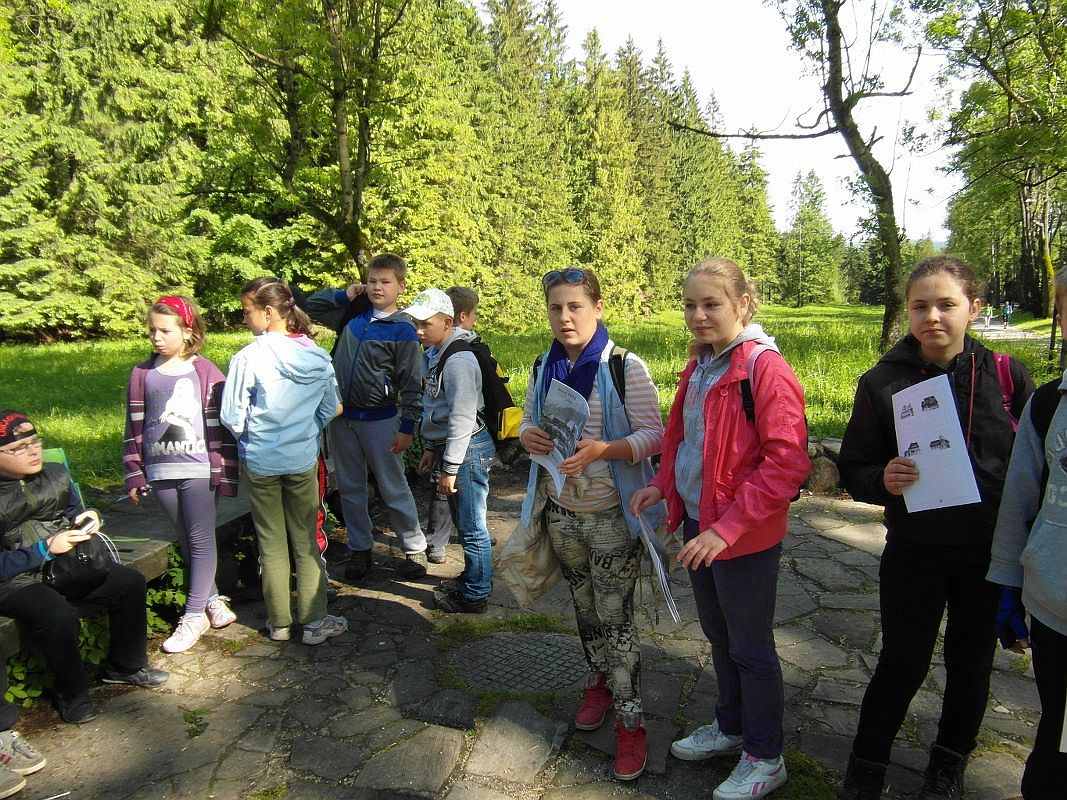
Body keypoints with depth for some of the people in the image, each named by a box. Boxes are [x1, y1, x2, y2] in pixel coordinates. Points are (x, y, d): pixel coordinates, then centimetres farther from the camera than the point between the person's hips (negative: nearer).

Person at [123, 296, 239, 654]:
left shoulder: (206, 373, -4)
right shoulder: (142, 374, 5)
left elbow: (219, 425, -4)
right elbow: (135, 427, 8)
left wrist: (222, 471, -6)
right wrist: (134, 475, 7)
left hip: (197, 467, -4)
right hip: (160, 471, 4)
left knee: (200, 540, -1)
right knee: (185, 540, 12)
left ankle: (194, 614, 9)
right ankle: (212, 599, 27)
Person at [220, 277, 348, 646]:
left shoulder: (248, 357, -16)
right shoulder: (317, 357, -4)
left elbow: (232, 416, -10)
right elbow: (330, 409, 6)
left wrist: (252, 437, 9)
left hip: (260, 462, -2)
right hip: (303, 460, 2)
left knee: (271, 543, 12)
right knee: (306, 541, 13)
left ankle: (279, 623, 23)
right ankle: (315, 620, 16)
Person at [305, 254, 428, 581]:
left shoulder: (403, 330, -9)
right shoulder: (352, 316, 5)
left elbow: (411, 383, -9)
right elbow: (311, 306, 20)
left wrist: (407, 427, -12)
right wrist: (345, 294, 5)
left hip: (380, 420, -5)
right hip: (342, 416, 5)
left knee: (393, 489, 4)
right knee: (350, 487, 12)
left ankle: (415, 549, 18)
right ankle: (359, 549, 26)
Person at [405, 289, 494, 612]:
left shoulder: (458, 359, -19)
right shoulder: (436, 354, 12)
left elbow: (463, 418, -21)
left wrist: (450, 468, -18)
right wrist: (432, 448, 20)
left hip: (468, 448, -10)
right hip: (449, 445, 10)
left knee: (471, 526, 1)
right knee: (462, 522, 21)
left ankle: (475, 595, 14)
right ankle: (471, 577, 37)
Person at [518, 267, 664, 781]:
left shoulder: (625, 367, -14)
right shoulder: (544, 368, 3)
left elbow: (653, 436, -14)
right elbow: (528, 421, 13)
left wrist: (602, 449, -31)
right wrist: (528, 436, -11)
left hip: (610, 515, -5)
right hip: (560, 510, 6)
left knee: (616, 618, 1)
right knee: (583, 607, 20)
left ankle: (630, 722, 18)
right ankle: (599, 684, 43)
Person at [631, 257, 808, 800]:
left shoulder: (764, 367, -19)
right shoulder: (700, 365, 7)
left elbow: (787, 463, -23)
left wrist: (726, 528, -26)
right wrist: (663, 485, 3)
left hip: (744, 536, -8)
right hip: (697, 521, 8)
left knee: (751, 648, 10)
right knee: (718, 635, 23)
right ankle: (731, 726, 45)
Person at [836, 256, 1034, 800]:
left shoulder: (1007, 377, -5)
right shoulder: (882, 382, -8)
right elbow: (853, 470, -4)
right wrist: (883, 480, -25)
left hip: (990, 554, 2)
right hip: (914, 554, -1)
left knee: (971, 663, 17)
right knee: (902, 665, 7)